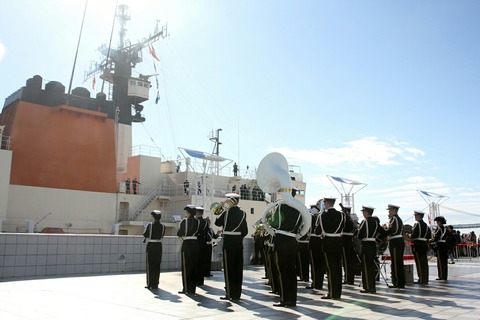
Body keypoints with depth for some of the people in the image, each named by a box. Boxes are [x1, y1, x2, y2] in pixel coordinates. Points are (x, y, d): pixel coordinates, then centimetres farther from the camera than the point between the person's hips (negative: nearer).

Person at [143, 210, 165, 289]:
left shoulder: (150, 225, -10)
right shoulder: (162, 226, -1)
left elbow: (145, 235, -3)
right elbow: (162, 236, 8)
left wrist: (145, 239, 18)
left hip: (151, 246, -3)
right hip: (159, 246, 3)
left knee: (150, 265, 6)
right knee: (157, 265, 10)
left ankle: (150, 284, 7)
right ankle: (155, 284, 14)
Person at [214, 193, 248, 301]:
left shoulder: (227, 212, -9)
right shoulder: (242, 213, 6)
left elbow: (217, 222, 2)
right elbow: (245, 231, 6)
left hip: (228, 242, -5)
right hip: (239, 242, 5)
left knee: (228, 268, 1)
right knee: (238, 268, 9)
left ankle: (230, 294, 1)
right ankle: (237, 293, 15)